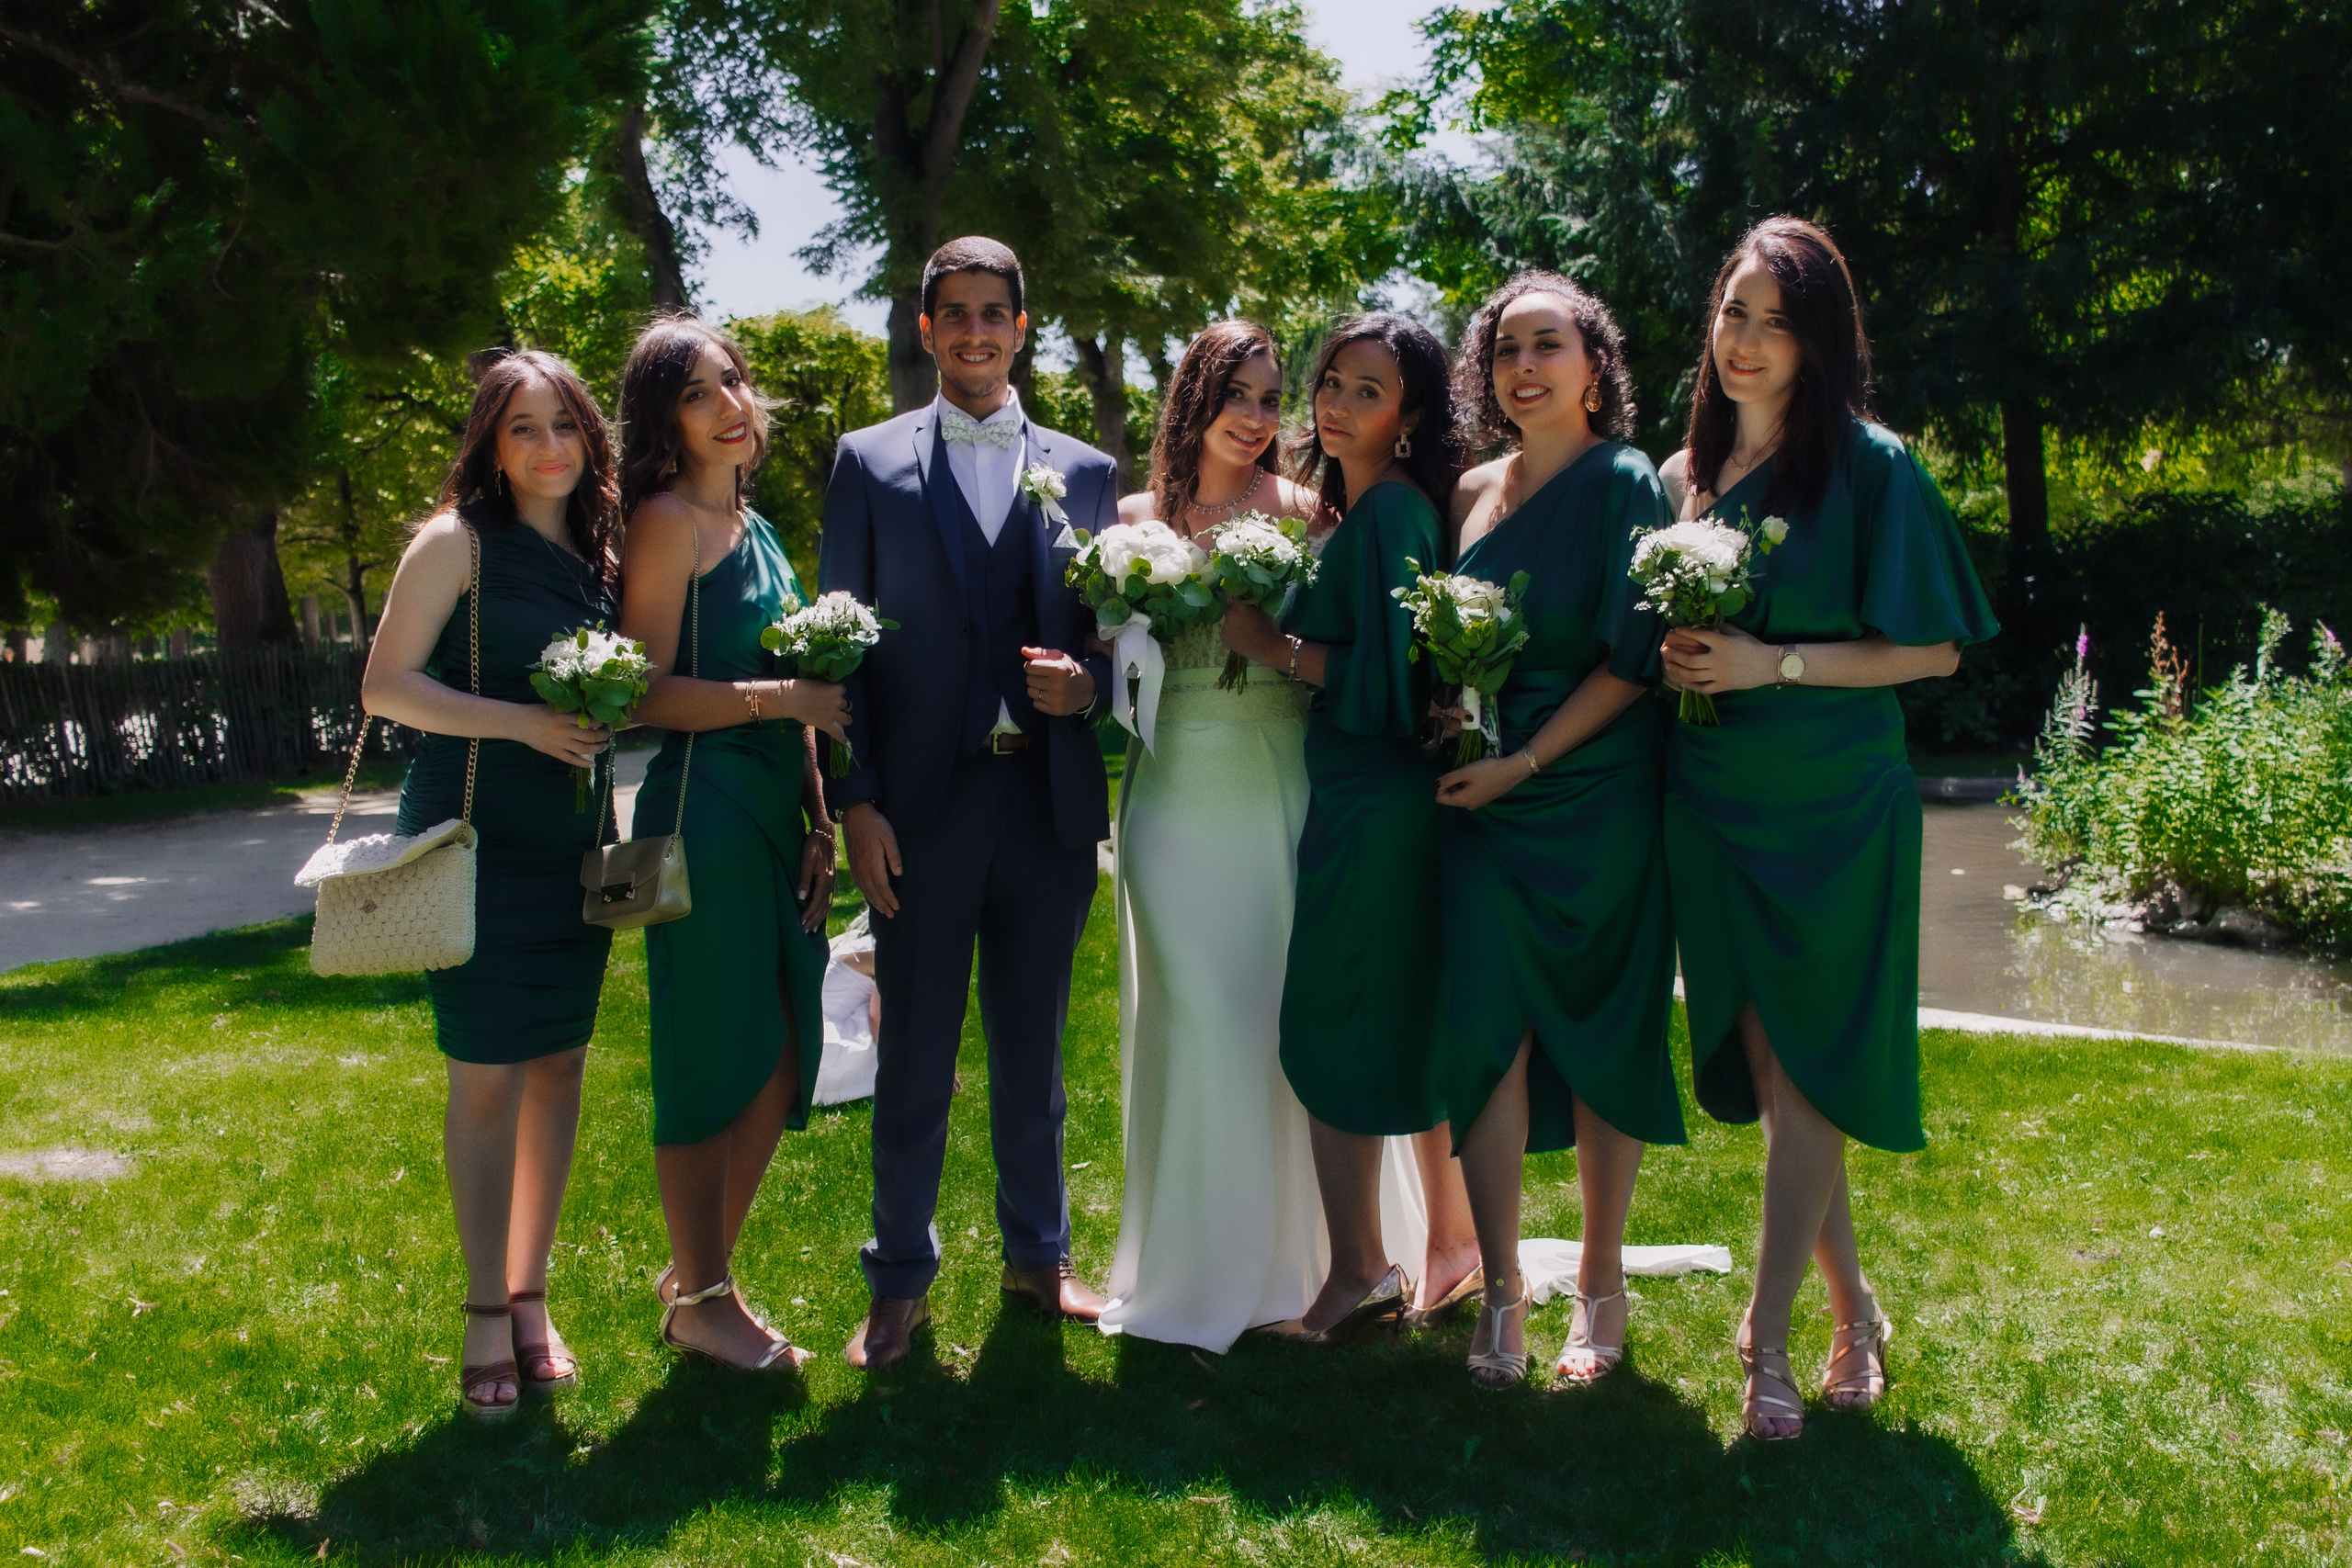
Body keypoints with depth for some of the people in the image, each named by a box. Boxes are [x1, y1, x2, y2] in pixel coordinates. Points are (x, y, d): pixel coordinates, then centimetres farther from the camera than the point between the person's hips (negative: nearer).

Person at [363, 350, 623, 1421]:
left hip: (575, 839, 5)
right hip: (477, 836, -5)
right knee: (488, 1074, -1)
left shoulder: (599, 551, 11)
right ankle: (486, 1314, 12)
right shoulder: (458, 539, -5)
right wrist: (522, 721, -19)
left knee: (560, 1062, 8)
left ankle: (531, 1298, 21)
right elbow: (385, 686, -9)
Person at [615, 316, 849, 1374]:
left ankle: (698, 1272, 28)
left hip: (773, 814, 8)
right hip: (704, 810, -8)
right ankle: (701, 1301, 17)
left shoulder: (752, 525, 17)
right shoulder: (669, 519, -7)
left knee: (781, 1064, 11)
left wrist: (817, 819, 12)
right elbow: (648, 692, -13)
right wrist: (780, 698, -19)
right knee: (716, 1065, 1)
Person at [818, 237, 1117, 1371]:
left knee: (1032, 1045, 13)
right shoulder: (870, 462, 6)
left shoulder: (1084, 470, 11)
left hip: (1052, 799, 2)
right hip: (920, 804, -2)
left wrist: (1088, 681, -10)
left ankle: (1038, 1254, 29)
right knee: (915, 1053, 4)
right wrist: (856, 801, -6)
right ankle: (900, 1278, 19)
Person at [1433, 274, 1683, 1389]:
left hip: (1593, 795, -4)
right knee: (1486, 1026, -3)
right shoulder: (1472, 494, 11)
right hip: (1484, 798, 4)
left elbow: (1632, 659, -10)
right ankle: (1501, 1295, 7)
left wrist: (1524, 762, -14)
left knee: (1599, 1033, 5)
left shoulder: (1625, 485, -4)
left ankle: (1601, 1286, 19)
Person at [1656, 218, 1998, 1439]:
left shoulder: (1868, 466, -5)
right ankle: (1854, 1312, 26)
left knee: (1803, 1069, -3)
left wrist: (1773, 664, -16)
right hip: (1712, 801, 5)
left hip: (1831, 802, -5)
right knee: (1763, 1068, 9)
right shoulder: (1685, 476, 11)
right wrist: (1674, 661, 0)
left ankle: (1768, 1343, 7)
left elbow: (1933, 649, -8)